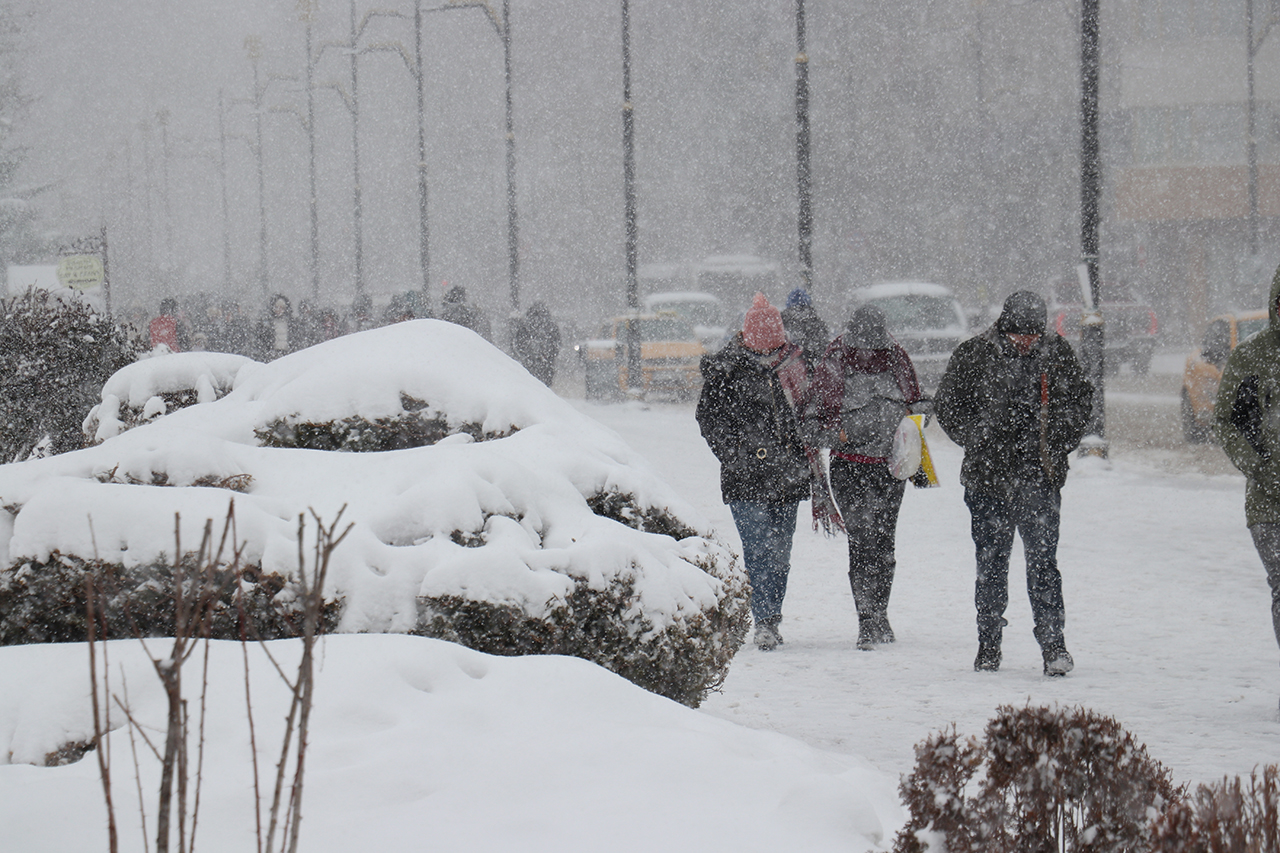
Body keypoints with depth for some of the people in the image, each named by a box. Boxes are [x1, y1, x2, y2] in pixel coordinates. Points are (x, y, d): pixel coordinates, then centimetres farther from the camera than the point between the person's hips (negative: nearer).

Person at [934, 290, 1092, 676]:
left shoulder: (1056, 353, 2)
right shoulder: (973, 355, -3)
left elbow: (1080, 399, 15)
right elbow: (947, 404, 6)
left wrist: (1060, 441, 3)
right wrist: (977, 440, -2)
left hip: (1040, 478, 0)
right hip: (987, 476, 0)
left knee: (1043, 563, -6)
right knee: (991, 564, 8)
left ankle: (1054, 646, -4)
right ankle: (988, 647, 18)